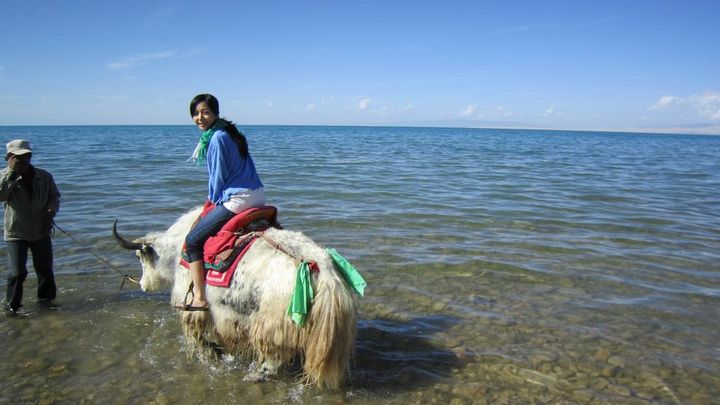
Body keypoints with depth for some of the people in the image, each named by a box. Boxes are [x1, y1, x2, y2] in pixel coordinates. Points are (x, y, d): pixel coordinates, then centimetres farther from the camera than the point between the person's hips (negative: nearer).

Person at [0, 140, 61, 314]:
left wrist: (51, 209, -12)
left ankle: (46, 298, 33)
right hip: (16, 233, -3)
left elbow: (54, 195, 8)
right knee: (18, 272, -7)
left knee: (45, 268, 13)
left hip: (41, 231, 3)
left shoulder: (44, 176, -1)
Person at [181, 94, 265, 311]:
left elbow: (218, 176, -10)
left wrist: (214, 200, 6)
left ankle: (199, 299, 3)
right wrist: (215, 198, 25)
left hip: (237, 199, -10)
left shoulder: (217, 138, -14)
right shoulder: (228, 132, 16)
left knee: (192, 241, 1)